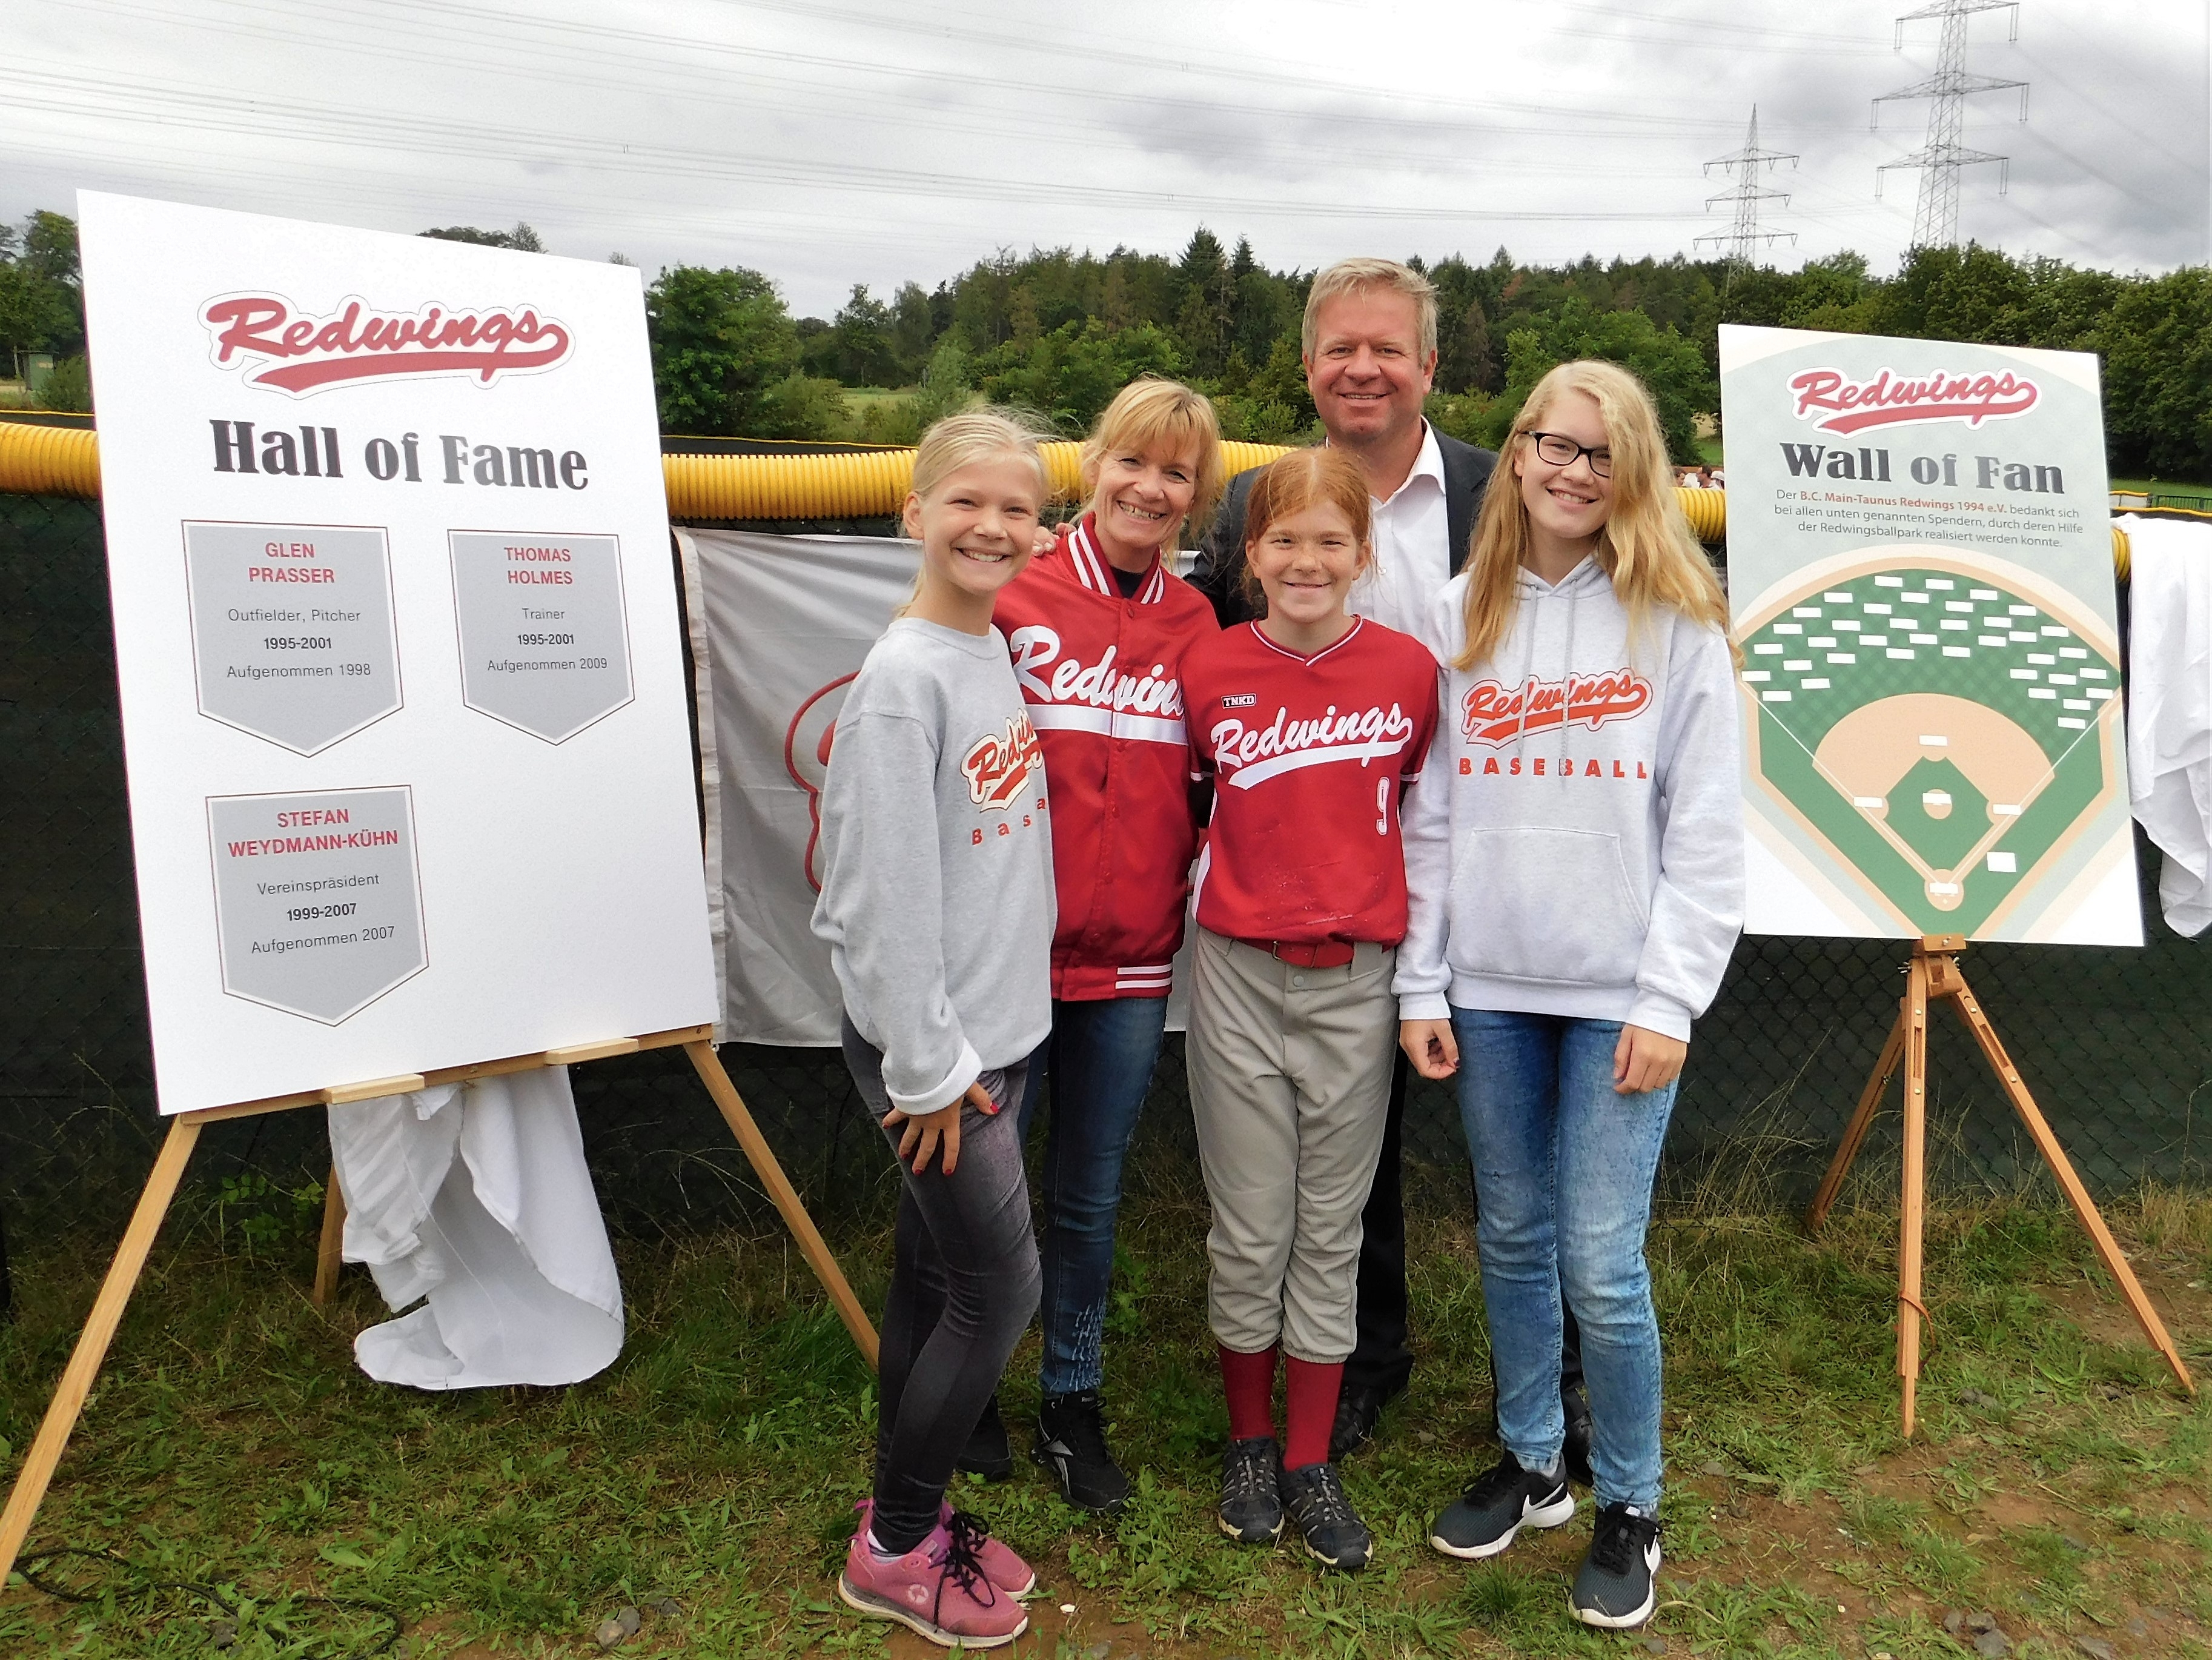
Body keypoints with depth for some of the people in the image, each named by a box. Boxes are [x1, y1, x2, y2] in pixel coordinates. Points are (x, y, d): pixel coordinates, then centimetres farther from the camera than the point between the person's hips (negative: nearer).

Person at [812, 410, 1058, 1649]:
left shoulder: (998, 655, 7)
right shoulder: (904, 679, -19)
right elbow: (885, 894, -21)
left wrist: (974, 1047, 13)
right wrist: (929, 1066, -17)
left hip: (999, 1032, 8)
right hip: (932, 1047, -7)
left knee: (934, 1277, 17)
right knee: (1001, 1290, 1)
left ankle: (910, 1519, 33)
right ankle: (894, 1554, 20)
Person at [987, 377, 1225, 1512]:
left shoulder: (1195, 623, 6)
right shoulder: (1016, 597, -6)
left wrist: (1188, 890, 4)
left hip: (1131, 960, 3)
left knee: (1090, 1195, 16)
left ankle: (1072, 1403, 34)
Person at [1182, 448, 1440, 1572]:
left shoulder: (1410, 668, -2)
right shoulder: (1210, 671, -3)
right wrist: (1225, 881, 1)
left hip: (1355, 978, 1)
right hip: (1238, 974, 0)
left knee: (1330, 1231, 10)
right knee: (1249, 1231, 8)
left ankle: (1310, 1464, 26)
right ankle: (1248, 1445, 30)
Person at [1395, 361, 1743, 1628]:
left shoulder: (1678, 621, -1)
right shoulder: (1463, 617, 7)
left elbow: (1707, 832, -4)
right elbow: (1433, 817, 7)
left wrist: (1668, 1000, -9)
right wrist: (1423, 983, 4)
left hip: (1618, 996, -3)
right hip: (1492, 991, 3)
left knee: (1603, 1264, -2)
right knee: (1514, 1239, 14)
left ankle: (1630, 1507, 21)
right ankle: (1532, 1463, 34)